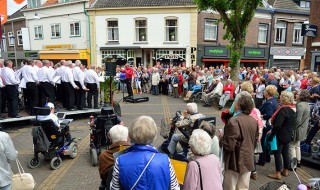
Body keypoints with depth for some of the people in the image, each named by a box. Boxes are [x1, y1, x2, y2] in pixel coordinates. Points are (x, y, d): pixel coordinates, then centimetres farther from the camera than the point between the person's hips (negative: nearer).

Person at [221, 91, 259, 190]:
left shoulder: (234, 121, -22)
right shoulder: (254, 121, 3)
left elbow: (229, 145, -22)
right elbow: (255, 142, 14)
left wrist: (222, 137, -5)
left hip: (235, 162, -7)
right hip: (248, 161, 7)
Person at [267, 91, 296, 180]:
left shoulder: (284, 109, -23)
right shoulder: (293, 108, 3)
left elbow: (277, 125, -25)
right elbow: (292, 123, 13)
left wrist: (271, 135, -18)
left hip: (280, 135, -8)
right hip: (288, 135, 8)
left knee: (277, 153, 1)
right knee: (285, 152, 18)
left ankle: (277, 174, 7)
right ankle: (285, 171, 30)